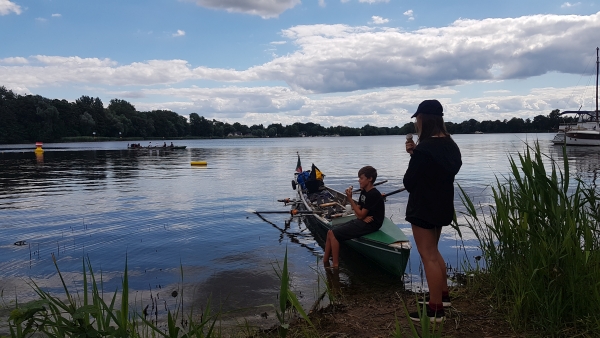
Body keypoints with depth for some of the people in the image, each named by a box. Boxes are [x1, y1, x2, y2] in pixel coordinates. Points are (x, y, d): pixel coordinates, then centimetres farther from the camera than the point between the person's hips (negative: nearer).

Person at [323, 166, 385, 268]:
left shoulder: (373, 194, -18)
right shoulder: (364, 192, 12)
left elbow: (361, 215, -18)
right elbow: (357, 210, 12)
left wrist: (350, 198, -16)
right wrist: (363, 217, -12)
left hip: (370, 225, -10)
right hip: (362, 221, 10)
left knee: (333, 234, -17)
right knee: (330, 232, 1)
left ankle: (335, 265, -11)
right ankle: (325, 262, 2)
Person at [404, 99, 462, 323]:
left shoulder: (424, 149, -23)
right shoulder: (450, 146, 5)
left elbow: (409, 182, -15)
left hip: (424, 209, -9)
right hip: (441, 206, 9)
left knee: (429, 257, -1)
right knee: (433, 253, 23)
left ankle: (435, 311, 7)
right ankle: (443, 296, 35)